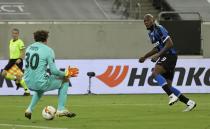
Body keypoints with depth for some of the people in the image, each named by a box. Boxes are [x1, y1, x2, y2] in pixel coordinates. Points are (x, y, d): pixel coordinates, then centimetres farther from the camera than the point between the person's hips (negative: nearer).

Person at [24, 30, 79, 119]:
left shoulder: (29, 48, 10)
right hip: (40, 84, -7)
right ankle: (61, 109, 13)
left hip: (28, 84, 7)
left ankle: (30, 109, 27)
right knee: (64, 81, 16)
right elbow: (53, 71, -12)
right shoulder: (48, 50, -8)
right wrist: (66, 74, 5)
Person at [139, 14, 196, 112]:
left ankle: (172, 96, -29)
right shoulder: (151, 33, 19)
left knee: (155, 73, -27)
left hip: (169, 55, -10)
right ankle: (189, 102, 8)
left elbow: (170, 44, -19)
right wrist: (145, 57, 28)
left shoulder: (159, 29, -10)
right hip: (165, 57, 10)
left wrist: (158, 55, -22)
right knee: (167, 86, 4)